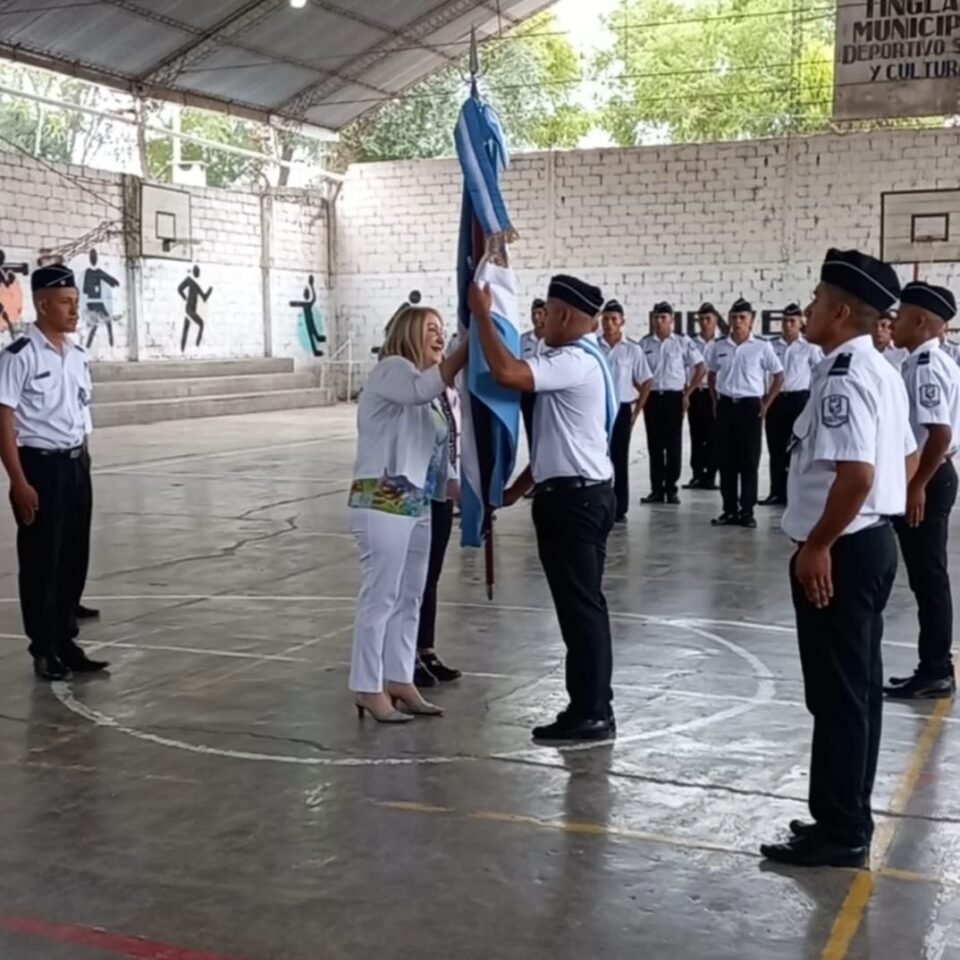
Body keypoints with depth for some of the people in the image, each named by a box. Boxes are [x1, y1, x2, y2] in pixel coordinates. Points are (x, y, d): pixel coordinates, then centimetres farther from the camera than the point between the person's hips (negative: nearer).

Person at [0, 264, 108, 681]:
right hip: (40, 466, -7)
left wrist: (82, 464, 15)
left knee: (75, 558, 12)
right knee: (41, 562, 3)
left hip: (76, 465, 7)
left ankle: (66, 641, 24)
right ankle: (44, 650, 15)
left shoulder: (78, 356, 9)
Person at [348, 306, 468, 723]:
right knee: (380, 596, -6)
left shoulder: (424, 392, 22)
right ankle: (369, 688, 1)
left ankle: (399, 680, 21)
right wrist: (470, 342, -31)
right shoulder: (391, 370, -7)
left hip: (417, 503, 10)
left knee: (410, 597, 12)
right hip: (382, 501, -10)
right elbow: (424, 388, -32)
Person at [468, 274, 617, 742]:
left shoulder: (574, 363, -16)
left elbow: (507, 372, -32)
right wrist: (518, 487, 22)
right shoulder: (582, 361, 18)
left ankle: (590, 714, 3)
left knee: (579, 606, -4)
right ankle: (593, 708, 21)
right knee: (585, 604, 14)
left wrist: (482, 313, -21)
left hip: (571, 498, -11)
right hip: (585, 493, 11)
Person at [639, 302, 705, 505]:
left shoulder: (683, 342, -1)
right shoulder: (644, 343, 5)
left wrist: (687, 393, -1)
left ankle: (671, 489, 7)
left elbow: (701, 368, 1)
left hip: (674, 397, -2)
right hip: (652, 397, 2)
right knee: (654, 445, 5)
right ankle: (656, 490, 10)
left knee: (673, 445, 1)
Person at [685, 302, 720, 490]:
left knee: (713, 436, 1)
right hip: (695, 393, 2)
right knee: (696, 436, 6)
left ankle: (710, 476, 7)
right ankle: (697, 475, 11)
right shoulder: (691, 344, 6)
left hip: (714, 393, -2)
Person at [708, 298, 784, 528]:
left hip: (750, 406, -3)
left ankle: (747, 511, 7)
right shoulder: (719, 347, 6)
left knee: (749, 461, 1)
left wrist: (766, 404, -1)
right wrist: (716, 400, 12)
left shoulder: (762, 347, -4)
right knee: (726, 460, 6)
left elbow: (778, 376, 2)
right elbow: (712, 375, 21)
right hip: (726, 406, 3)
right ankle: (730, 510, 13)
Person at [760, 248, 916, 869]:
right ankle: (849, 819, 27)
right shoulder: (881, 371, 13)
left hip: (841, 552, -10)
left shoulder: (842, 377, -19)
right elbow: (907, 461, 20)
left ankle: (841, 833, 9)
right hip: (874, 541, 11)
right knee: (859, 688, 16)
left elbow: (857, 474, -28)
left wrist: (818, 545, -19)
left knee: (836, 695, -1)